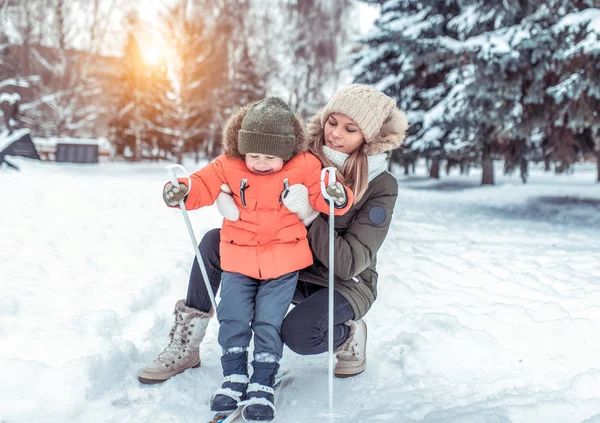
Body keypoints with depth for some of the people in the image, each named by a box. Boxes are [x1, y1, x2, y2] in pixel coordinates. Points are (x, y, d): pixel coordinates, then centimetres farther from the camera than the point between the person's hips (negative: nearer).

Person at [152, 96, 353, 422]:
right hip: (238, 261, 2)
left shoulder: (305, 167, -10)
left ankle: (262, 384, 16)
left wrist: (337, 196, -30)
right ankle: (234, 377, 23)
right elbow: (203, 185, -6)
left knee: (269, 322, 1)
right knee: (233, 318, 4)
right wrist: (181, 192, -27)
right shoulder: (228, 167, -7)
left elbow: (321, 197, -8)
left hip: (283, 263, -2)